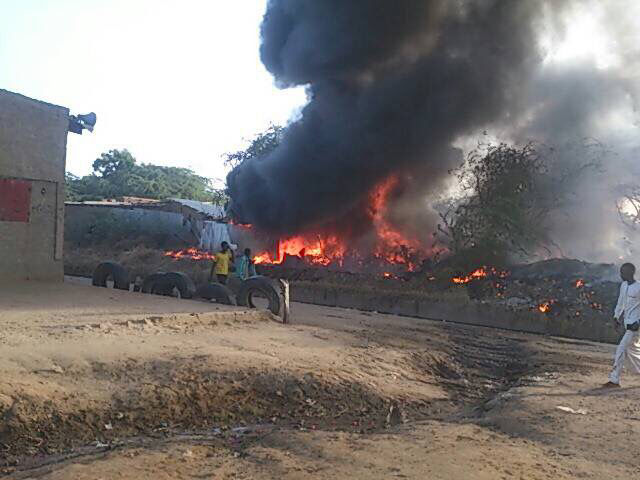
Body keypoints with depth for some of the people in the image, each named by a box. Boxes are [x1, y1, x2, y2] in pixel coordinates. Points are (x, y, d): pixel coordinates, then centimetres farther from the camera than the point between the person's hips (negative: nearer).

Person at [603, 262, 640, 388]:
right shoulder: (624, 285, 8)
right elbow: (621, 302, 19)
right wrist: (616, 317, 17)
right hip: (627, 323, 8)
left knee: (621, 350, -10)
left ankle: (614, 380, -6)